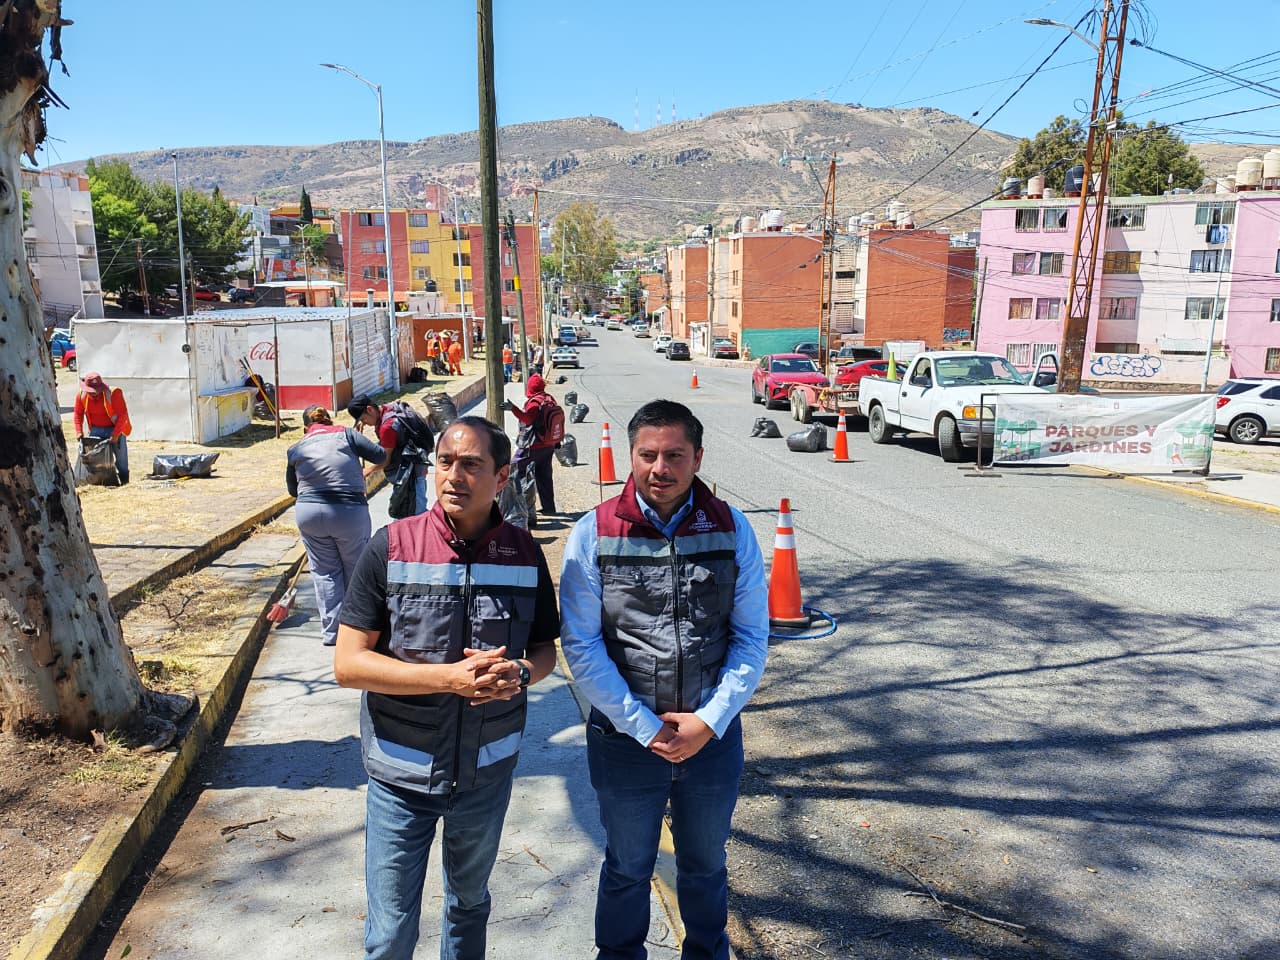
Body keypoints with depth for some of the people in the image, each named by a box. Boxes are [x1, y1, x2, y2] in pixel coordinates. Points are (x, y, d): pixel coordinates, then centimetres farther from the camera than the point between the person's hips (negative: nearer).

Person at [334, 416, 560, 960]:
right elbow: (348, 663, -14)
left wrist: (519, 672, -19)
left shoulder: (525, 554, -6)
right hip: (402, 772, -2)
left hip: (488, 768, 3)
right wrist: (449, 677, -25)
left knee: (470, 903, 26)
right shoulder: (391, 547, -13)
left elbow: (545, 648, 5)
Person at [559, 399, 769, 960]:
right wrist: (644, 726, -13)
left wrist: (710, 720, -13)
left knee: (705, 865, 24)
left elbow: (752, 637, -3)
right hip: (625, 737, -1)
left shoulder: (731, 529, -5)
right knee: (627, 870, 20)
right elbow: (580, 644, -11)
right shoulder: (594, 534, -10)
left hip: (713, 735, 2)